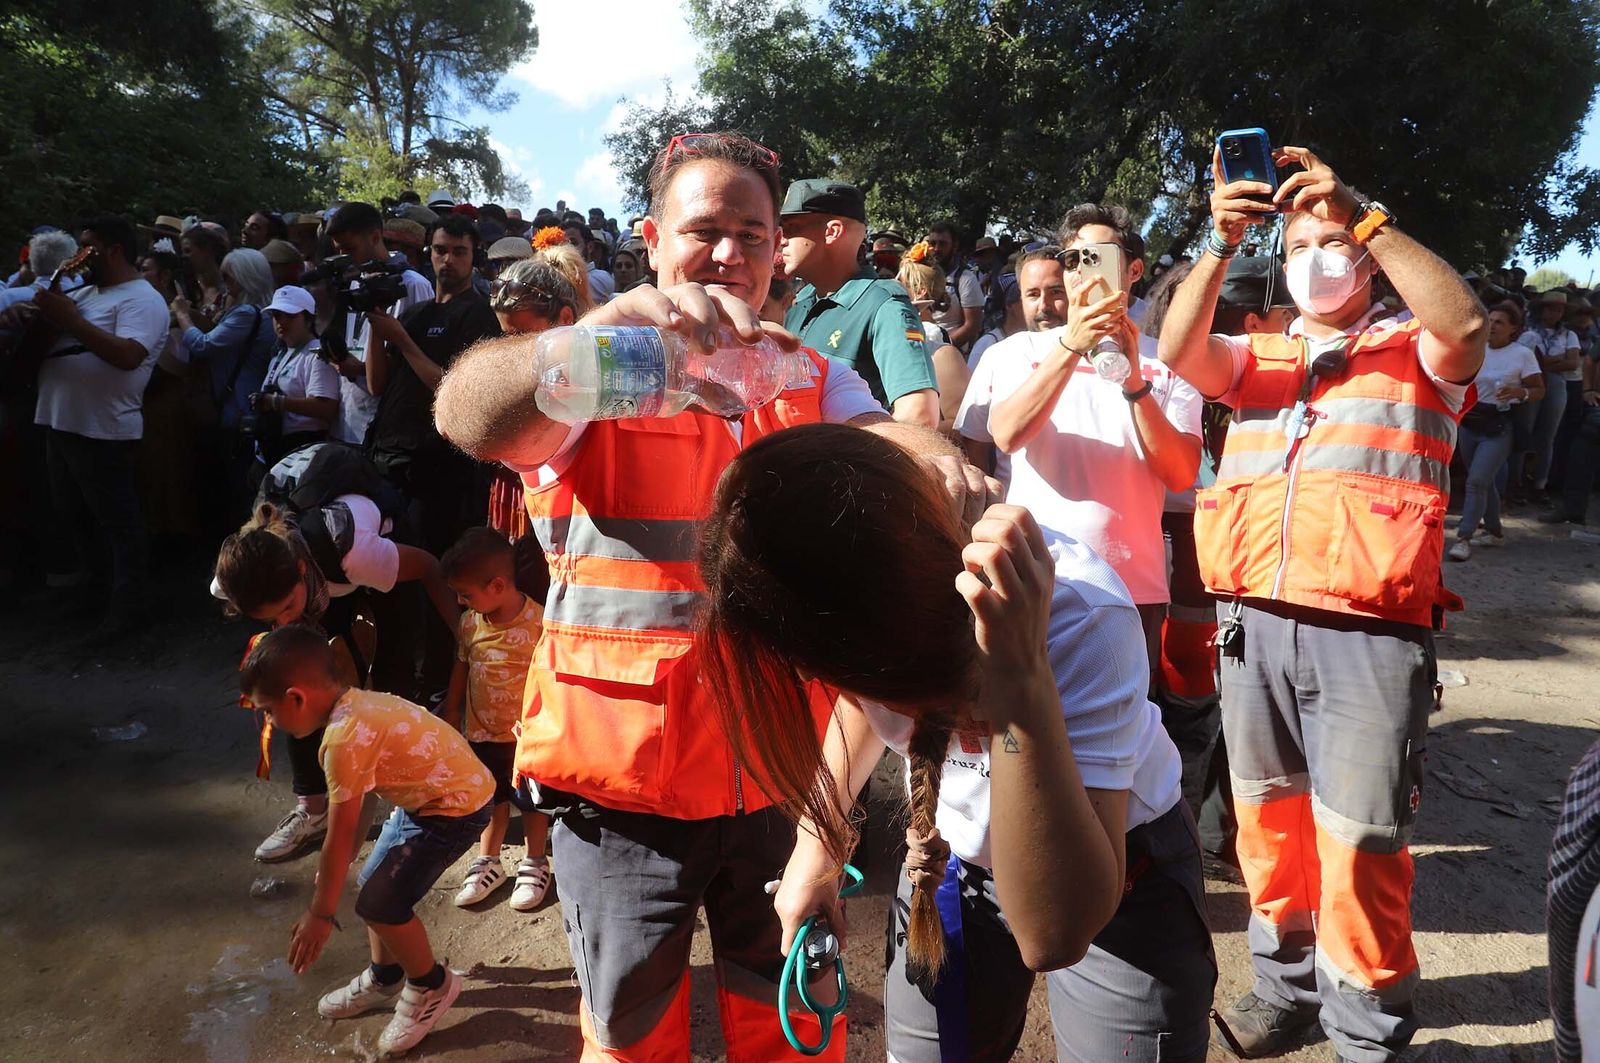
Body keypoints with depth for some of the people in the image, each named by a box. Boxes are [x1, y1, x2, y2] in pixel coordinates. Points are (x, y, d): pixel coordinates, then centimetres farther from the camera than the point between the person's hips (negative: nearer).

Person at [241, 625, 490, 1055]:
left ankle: (432, 986, 20)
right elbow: (356, 810, 14)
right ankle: (384, 979, 39)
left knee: (381, 904, -5)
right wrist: (331, 873, 24)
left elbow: (340, 836, -19)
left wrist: (320, 913, -8)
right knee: (373, 883, 17)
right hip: (427, 795, 10)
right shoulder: (357, 704, 1)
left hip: (455, 807, -10)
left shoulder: (344, 737, -27)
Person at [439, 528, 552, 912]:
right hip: (483, 733, 5)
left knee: (532, 801, 13)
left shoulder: (538, 621, -24)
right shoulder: (469, 623, -5)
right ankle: (487, 863, 38)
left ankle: (534, 865, 32)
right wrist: (450, 715, 16)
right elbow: (461, 670, 9)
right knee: (492, 801, 20)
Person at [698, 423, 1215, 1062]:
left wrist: (1023, 689, -51)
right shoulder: (851, 586, -22)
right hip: (950, 857, 4)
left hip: (1119, 873, -3)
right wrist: (816, 844, -4)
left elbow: (1052, 935, -41)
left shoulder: (1079, 621, -37)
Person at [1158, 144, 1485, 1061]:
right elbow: (1180, 352, 0)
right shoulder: (1258, 354, 18)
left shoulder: (1417, 351, 9)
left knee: (1358, 842, -2)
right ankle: (1288, 984, 31)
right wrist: (1221, 246, -10)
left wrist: (1362, 217, -14)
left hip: (1368, 633, -4)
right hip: (1254, 624, 4)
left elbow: (1466, 323, -13)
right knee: (1269, 815, 13)